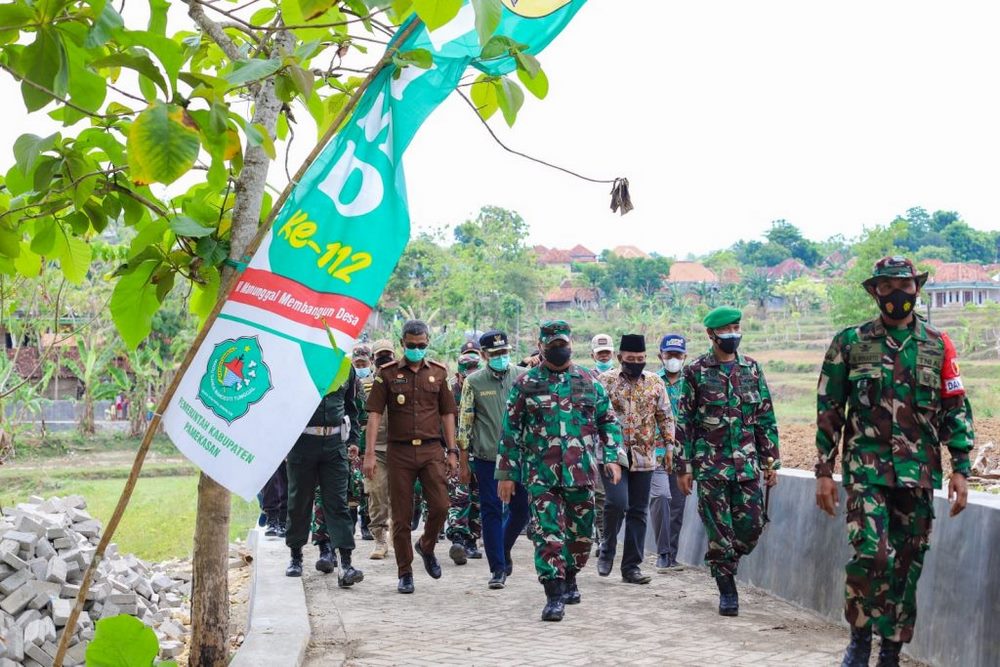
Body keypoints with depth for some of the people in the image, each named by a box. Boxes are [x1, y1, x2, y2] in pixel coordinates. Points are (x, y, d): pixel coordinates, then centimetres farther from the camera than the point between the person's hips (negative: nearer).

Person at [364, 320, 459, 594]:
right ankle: (405, 573, 14)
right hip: (399, 451, -1)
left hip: (431, 450, 1)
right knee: (401, 516, 3)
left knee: (440, 506, -9)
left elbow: (447, 413, 13)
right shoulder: (387, 373, 2)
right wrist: (369, 454, -9)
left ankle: (426, 546, 22)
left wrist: (452, 451, 8)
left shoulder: (438, 372, 9)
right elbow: (374, 414, -2)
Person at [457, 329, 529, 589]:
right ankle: (498, 568, 7)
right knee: (492, 511, 0)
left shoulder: (522, 377, 4)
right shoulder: (473, 382, 0)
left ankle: (503, 548, 33)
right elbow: (465, 421, 3)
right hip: (487, 457, -2)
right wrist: (463, 458, 2)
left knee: (522, 508, 6)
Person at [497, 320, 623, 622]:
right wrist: (506, 473, 1)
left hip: (581, 472, 2)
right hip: (541, 474, -2)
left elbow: (608, 422, 13)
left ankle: (569, 579, 33)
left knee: (581, 532, 10)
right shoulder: (525, 384, 3)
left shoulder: (589, 381, 9)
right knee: (547, 533, -9)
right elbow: (511, 431, 4)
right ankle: (554, 596, -7)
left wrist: (612, 457, 0)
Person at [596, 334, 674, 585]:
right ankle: (607, 550, 7)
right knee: (617, 503, -18)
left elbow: (665, 416, 12)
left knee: (638, 511, 5)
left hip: (644, 457, 3)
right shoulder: (605, 381, 0)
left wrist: (668, 446, 4)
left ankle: (632, 566, 12)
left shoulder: (655, 383, 7)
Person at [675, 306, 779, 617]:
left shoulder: (752, 369, 9)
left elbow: (766, 419, 12)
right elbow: (684, 422, 0)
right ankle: (727, 591, 10)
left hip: (747, 463, 3)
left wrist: (771, 461, 7)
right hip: (710, 465, -3)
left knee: (751, 526, 1)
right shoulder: (696, 372, 0)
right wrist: (684, 467, -5)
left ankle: (722, 563, 27)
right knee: (719, 530, -1)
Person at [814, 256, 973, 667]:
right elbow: (829, 412, 5)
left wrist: (961, 469, 2)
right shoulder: (850, 343, 3)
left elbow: (957, 410, 10)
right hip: (867, 467, -2)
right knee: (871, 553, -18)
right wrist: (824, 471, 1)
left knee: (906, 567, 6)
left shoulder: (938, 346, 8)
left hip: (919, 474, 3)